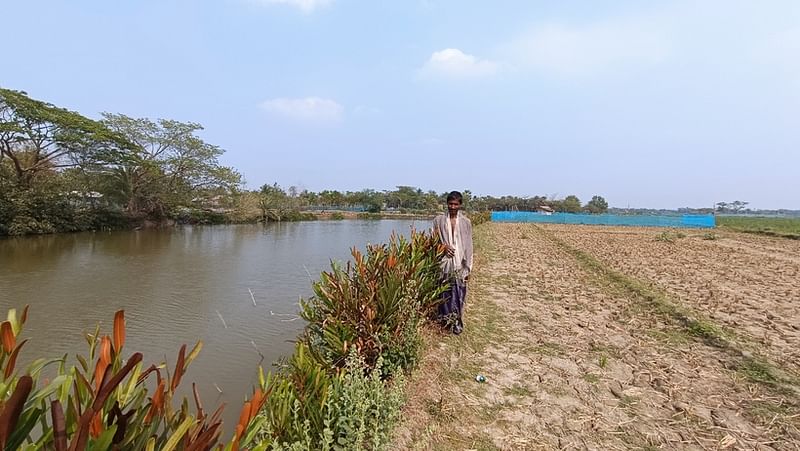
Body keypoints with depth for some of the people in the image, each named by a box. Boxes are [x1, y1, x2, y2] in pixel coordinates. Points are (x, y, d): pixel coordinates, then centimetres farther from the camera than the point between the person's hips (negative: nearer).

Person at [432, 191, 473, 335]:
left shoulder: (465, 222, 2)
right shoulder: (439, 220, 3)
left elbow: (468, 246, 3)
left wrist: (468, 268, 0)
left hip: (459, 264, 0)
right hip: (444, 263, 1)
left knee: (459, 293, 0)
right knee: (445, 292, 5)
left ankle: (457, 322, 13)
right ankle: (446, 319, 20)